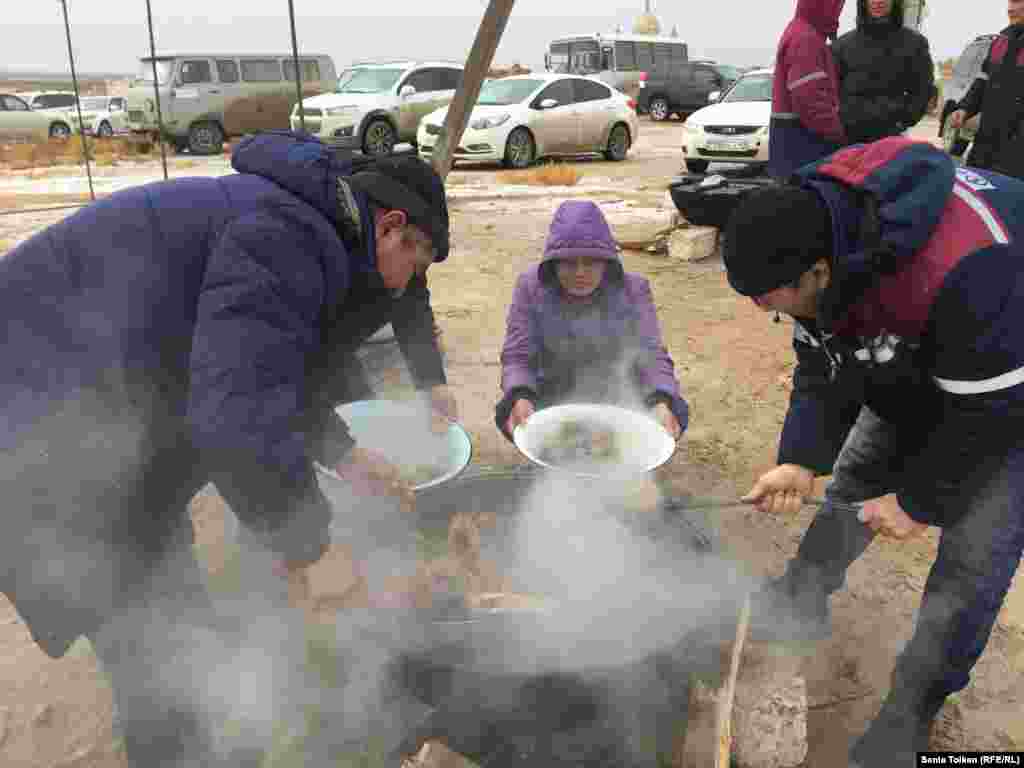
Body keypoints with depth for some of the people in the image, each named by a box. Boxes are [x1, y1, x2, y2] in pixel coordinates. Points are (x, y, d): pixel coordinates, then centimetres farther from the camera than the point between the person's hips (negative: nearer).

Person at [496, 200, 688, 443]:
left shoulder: (632, 289, -8)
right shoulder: (530, 287, -9)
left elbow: (652, 355, -13)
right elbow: (517, 357, -12)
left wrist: (661, 403, -33)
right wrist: (520, 398, -33)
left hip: (620, 404, 0)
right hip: (552, 404, 0)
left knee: (675, 411, -23)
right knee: (509, 413, -27)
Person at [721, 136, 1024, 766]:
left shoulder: (962, 273, -43)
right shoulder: (815, 235, -19)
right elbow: (824, 371, -10)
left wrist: (919, 500, -18)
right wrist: (800, 460, -21)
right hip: (917, 359, 7)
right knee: (853, 478, 9)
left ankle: (913, 707, 12)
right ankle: (801, 602, 31)